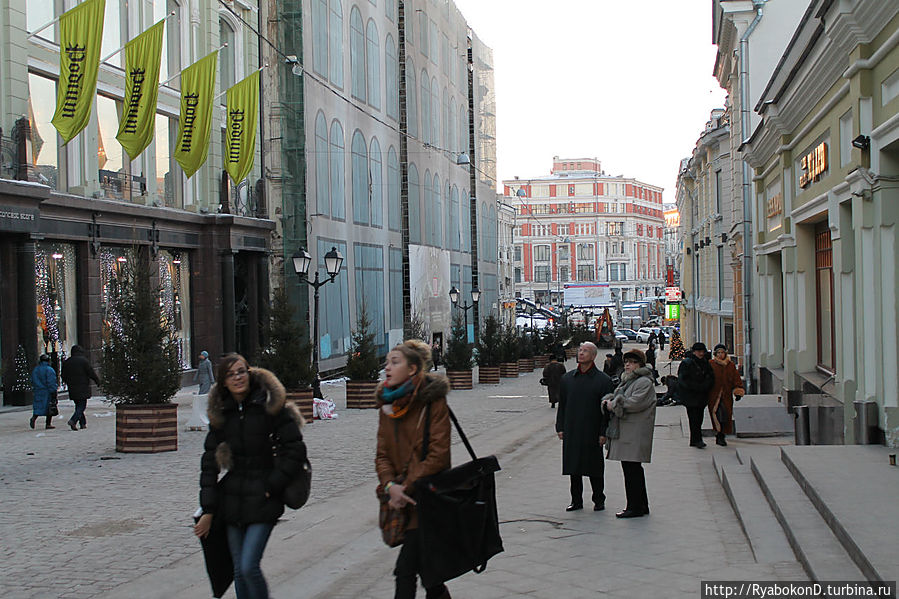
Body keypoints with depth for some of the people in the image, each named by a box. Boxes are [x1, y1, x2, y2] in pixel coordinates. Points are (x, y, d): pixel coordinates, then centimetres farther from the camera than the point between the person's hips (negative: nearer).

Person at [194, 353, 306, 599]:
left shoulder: (270, 404, -7)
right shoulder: (221, 412, 6)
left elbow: (295, 450, -7)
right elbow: (210, 462, 8)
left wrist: (271, 486, -10)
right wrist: (208, 510, 3)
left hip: (262, 501, -5)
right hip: (232, 501, 5)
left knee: (249, 567, -12)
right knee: (239, 570, 8)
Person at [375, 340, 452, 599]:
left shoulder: (433, 401, -10)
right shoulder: (387, 403, 10)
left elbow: (438, 454, -14)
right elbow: (382, 454, 8)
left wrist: (407, 488, -16)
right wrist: (390, 485, -11)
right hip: (401, 498, 6)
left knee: (405, 569, -11)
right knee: (422, 564, 15)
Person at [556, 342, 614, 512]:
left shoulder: (603, 380, -3)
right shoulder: (567, 378, 8)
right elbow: (562, 405, 12)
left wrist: (603, 433, -9)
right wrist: (560, 428, 5)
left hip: (592, 433, -3)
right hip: (571, 433, 4)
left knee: (594, 468, 4)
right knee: (574, 467, 8)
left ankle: (599, 500, 17)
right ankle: (576, 501, 18)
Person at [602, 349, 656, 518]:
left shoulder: (644, 383, -9)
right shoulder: (625, 381, 22)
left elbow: (635, 403, -21)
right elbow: (613, 397, 22)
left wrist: (613, 404, -11)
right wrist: (608, 401, -2)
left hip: (635, 434, -10)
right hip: (624, 434, 10)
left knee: (632, 469, -9)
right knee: (633, 470, 13)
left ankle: (635, 507, -4)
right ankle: (642, 505, 21)